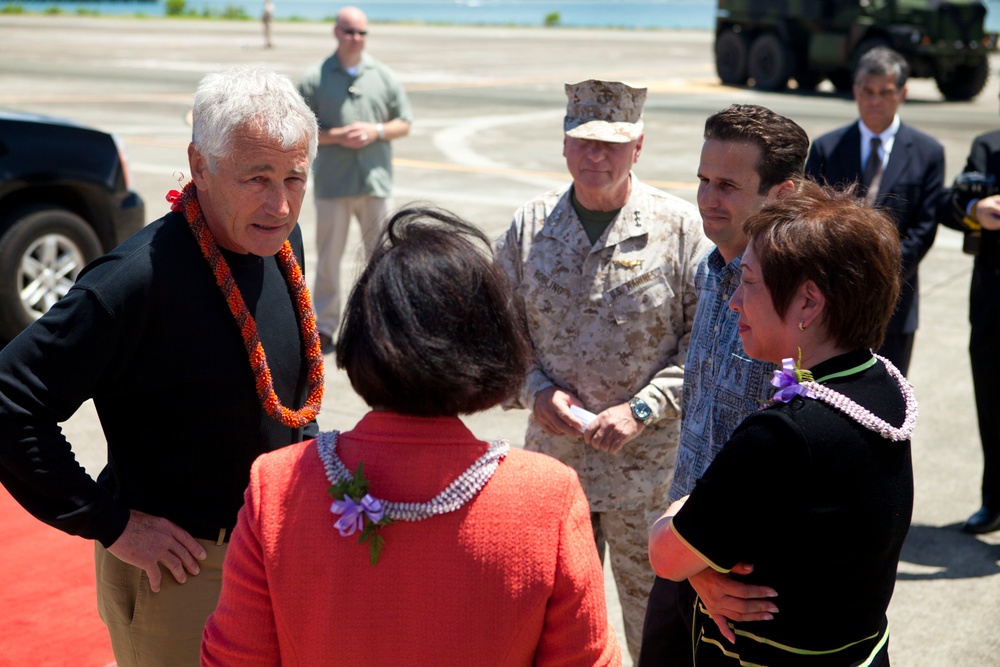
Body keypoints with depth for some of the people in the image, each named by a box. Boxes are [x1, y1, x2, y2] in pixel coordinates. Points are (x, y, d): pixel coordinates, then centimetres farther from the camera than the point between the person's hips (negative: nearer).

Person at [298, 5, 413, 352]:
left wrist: (376, 131, -9)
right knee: (329, 256, 4)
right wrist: (334, 136, -14)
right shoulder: (315, 79, 0)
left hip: (375, 181, 2)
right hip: (332, 183, -2)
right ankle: (324, 325, 14)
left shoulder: (384, 77, 6)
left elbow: (404, 124, 10)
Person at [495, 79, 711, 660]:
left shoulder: (681, 227, -6)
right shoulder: (530, 226, 3)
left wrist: (643, 408, -16)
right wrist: (538, 391, -7)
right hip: (553, 455, 3)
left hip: (649, 464, -3)